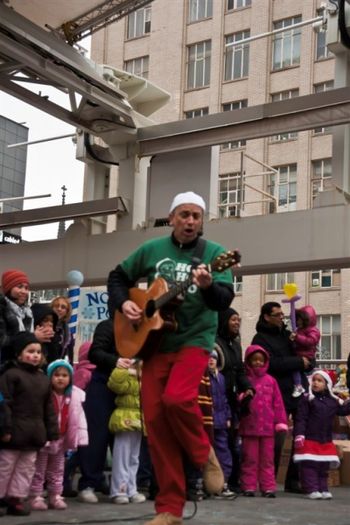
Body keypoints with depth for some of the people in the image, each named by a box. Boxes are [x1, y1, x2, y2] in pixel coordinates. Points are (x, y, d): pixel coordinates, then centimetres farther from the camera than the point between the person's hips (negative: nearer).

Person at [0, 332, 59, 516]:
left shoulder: (43, 378, 10)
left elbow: (49, 409, 12)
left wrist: (52, 433, 10)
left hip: (34, 433, 6)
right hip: (15, 432, -6)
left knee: (27, 468, 11)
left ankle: (16, 498, 20)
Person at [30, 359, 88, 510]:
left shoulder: (75, 396, -5)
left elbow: (78, 418, 0)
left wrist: (79, 437, -1)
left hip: (61, 439, 5)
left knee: (57, 470, 15)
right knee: (39, 470, 5)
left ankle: (55, 496, 25)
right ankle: (36, 497, 11)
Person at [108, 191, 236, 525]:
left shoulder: (214, 253, -1)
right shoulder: (151, 249, 8)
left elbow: (225, 301, -13)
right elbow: (118, 276, 19)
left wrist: (208, 286, -34)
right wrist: (123, 303, 0)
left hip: (195, 339, -4)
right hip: (154, 342, 4)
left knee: (176, 398, -29)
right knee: (155, 419, -2)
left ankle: (204, 453, 2)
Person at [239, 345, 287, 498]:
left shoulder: (270, 380, 8)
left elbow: (278, 402, 6)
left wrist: (281, 422, 0)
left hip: (268, 427, 2)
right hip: (249, 426, -2)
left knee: (267, 459, 7)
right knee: (250, 458, 4)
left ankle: (268, 487, 12)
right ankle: (248, 487, 9)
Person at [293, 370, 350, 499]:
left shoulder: (333, 400, 7)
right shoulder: (307, 399, -7)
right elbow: (301, 419, -12)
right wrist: (299, 435, -19)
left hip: (326, 442, 5)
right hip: (309, 440, -5)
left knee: (324, 467, 11)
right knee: (309, 466, -5)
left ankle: (323, 489, 18)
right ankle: (312, 489, -1)